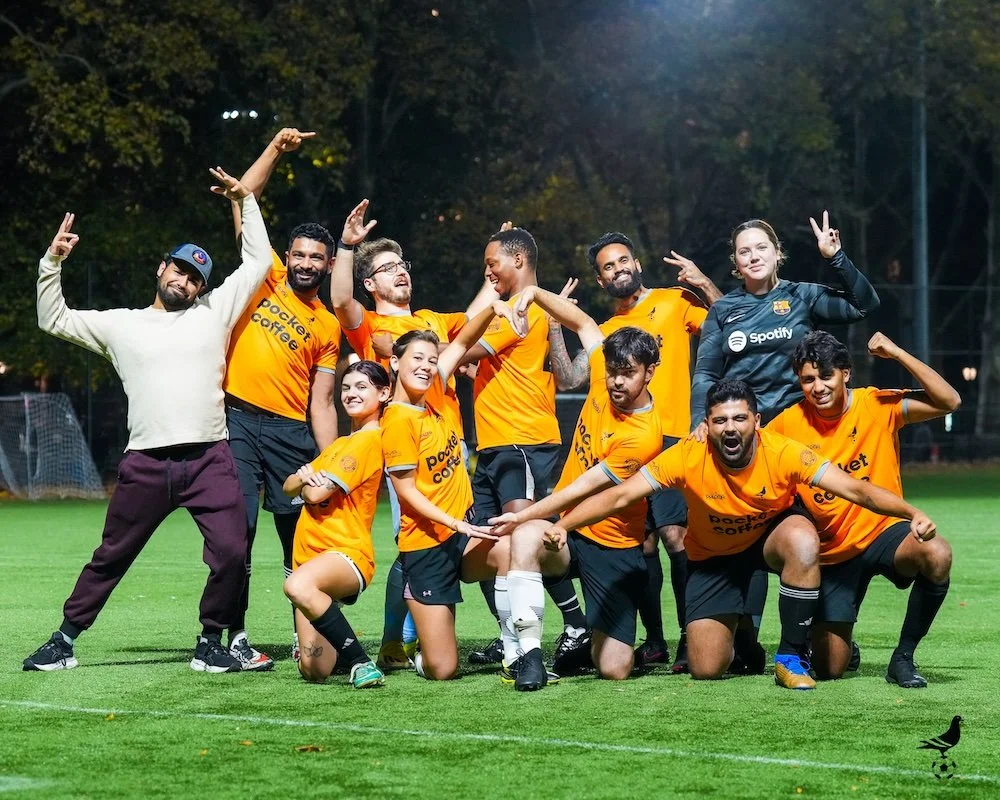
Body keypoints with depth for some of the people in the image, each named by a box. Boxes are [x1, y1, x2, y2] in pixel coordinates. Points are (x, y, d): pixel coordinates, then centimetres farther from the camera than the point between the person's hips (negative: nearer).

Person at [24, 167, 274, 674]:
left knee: (232, 554, -12)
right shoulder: (120, 325, 13)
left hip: (209, 460, 0)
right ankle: (64, 640, 17)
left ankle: (210, 644, 6)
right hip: (146, 462, 0)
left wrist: (245, 201, 9)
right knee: (110, 558, 7)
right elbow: (54, 321, 14)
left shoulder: (213, 314, 12)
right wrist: (53, 262, 5)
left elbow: (257, 263, 13)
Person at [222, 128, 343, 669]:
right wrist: (277, 148, -2)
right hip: (238, 421, -2)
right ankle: (235, 637, -3)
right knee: (237, 530, -6)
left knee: (300, 534, 4)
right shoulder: (265, 280, 9)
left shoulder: (327, 326, 10)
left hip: (291, 431, 2)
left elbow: (322, 404, 8)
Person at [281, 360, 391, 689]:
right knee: (314, 670, -2)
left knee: (298, 586, -42)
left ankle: (362, 663, -29)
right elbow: (289, 487, 19)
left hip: (347, 553, -8)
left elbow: (317, 493, -12)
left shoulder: (370, 440, -6)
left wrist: (308, 481, 11)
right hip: (311, 555, 8)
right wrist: (305, 476, -4)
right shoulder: (338, 444, 24)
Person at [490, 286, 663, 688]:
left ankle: (594, 638, 28)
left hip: (611, 546, -4)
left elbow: (581, 491, -23)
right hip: (563, 526, 4)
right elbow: (583, 323, 12)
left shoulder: (643, 436, -23)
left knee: (615, 670, -10)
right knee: (527, 538, -36)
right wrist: (535, 294, 0)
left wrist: (522, 516, -24)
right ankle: (528, 652, -28)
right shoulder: (605, 377, -5)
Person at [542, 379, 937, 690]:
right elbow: (620, 496, -25)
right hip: (713, 555, 1)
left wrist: (912, 514, -43)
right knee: (705, 669, -10)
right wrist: (562, 526, -38)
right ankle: (734, 636, 31)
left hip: (773, 534, -1)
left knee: (803, 540, -38)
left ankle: (790, 658, -20)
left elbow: (855, 490, -29)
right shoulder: (687, 457, -26)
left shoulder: (782, 453, -27)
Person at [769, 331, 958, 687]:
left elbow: (949, 401, -18)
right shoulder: (789, 423, -6)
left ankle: (903, 657, -15)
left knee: (937, 554, -37)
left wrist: (897, 353, -24)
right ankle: (840, 642, 37)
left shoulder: (878, 404, -9)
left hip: (883, 531, -1)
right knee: (828, 668, -5)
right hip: (833, 552, 1)